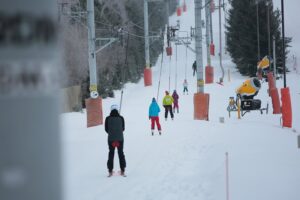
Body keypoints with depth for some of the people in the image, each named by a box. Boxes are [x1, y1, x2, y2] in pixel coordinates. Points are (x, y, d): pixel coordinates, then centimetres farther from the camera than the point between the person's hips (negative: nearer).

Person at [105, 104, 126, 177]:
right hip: (120, 139, 0)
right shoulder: (121, 118, -8)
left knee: (111, 154, 10)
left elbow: (106, 129, -1)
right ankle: (122, 171, 12)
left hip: (111, 139, 0)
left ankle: (110, 171, 9)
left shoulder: (108, 119, -9)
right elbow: (123, 128, 2)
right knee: (121, 153, 12)